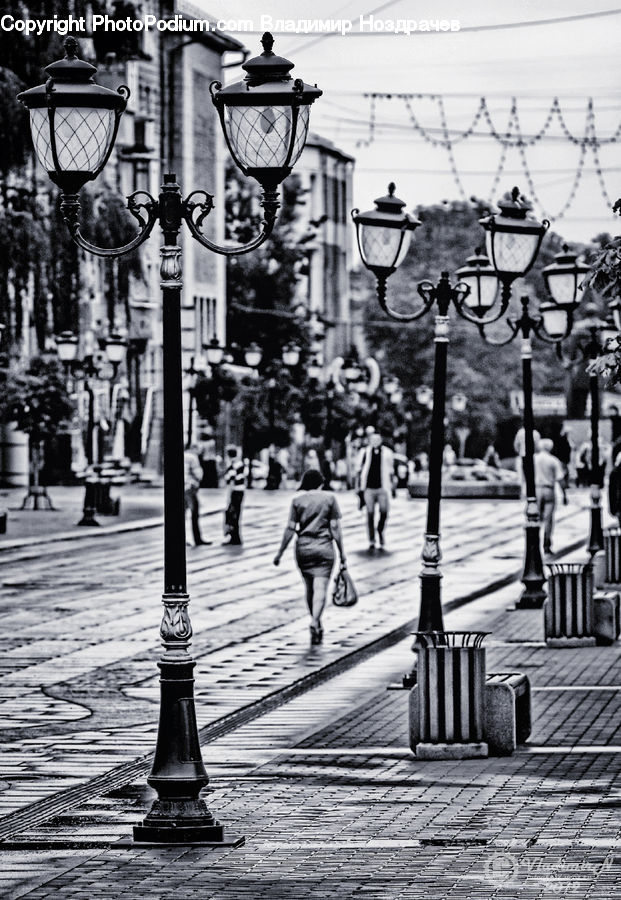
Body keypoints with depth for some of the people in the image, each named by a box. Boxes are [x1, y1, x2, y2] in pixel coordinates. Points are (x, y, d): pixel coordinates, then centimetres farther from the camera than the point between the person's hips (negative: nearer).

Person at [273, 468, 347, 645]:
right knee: (320, 587, -7)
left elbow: (290, 529, -1)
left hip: (303, 547, 2)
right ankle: (314, 622, -26)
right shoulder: (329, 498, -2)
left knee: (310, 587, 15)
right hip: (324, 547, -2)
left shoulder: (297, 500, 1)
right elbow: (334, 527, -4)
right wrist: (342, 552, 1)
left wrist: (280, 552, 5)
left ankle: (317, 625, 24)